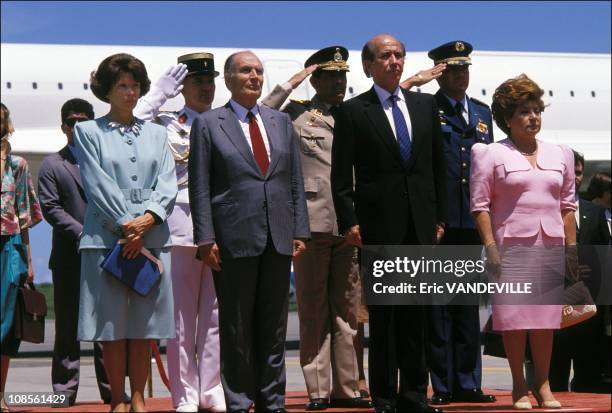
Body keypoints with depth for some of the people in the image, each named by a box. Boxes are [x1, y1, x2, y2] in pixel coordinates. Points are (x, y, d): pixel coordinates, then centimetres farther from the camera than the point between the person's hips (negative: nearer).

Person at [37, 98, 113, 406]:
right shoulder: (52, 164, 8)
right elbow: (50, 207, -2)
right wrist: (82, 233, -14)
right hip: (69, 257, -1)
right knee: (68, 326, 2)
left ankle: (111, 388, 8)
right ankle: (65, 389, 6)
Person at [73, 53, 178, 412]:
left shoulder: (156, 133, 17)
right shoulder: (89, 132, 7)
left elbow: (168, 183, 7)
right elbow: (97, 185, -3)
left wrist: (148, 218, -10)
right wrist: (126, 224, -12)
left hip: (152, 237, 3)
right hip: (106, 237, -3)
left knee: (145, 325, 2)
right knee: (113, 325, -2)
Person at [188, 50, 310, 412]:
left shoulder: (282, 122, 13)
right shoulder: (208, 124, 2)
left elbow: (296, 181, 13)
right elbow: (200, 188, -2)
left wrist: (300, 230, 6)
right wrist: (206, 239, -9)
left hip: (278, 240, 4)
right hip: (235, 240, -4)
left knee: (274, 328, 8)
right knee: (237, 328, 2)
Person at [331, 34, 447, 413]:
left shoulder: (425, 105, 12)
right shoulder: (353, 111, 0)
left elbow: (439, 164, 14)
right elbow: (341, 176, -3)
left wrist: (440, 217, 9)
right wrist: (349, 222, -11)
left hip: (421, 224, 4)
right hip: (378, 225, -4)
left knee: (415, 311, 8)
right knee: (382, 314, 1)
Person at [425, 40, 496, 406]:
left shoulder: (482, 112, 17)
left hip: (472, 221, 5)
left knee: (468, 305, 10)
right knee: (439, 306, 0)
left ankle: (468, 383, 16)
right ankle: (443, 385, 5)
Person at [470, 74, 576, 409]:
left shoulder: (559, 156, 14)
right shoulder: (491, 155, 0)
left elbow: (567, 206, 15)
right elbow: (480, 205, -4)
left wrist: (572, 249, 9)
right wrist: (490, 247, -12)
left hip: (550, 247, 4)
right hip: (511, 246, -4)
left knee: (545, 319, 6)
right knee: (514, 318, -1)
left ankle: (543, 385, 15)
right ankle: (519, 386, 8)